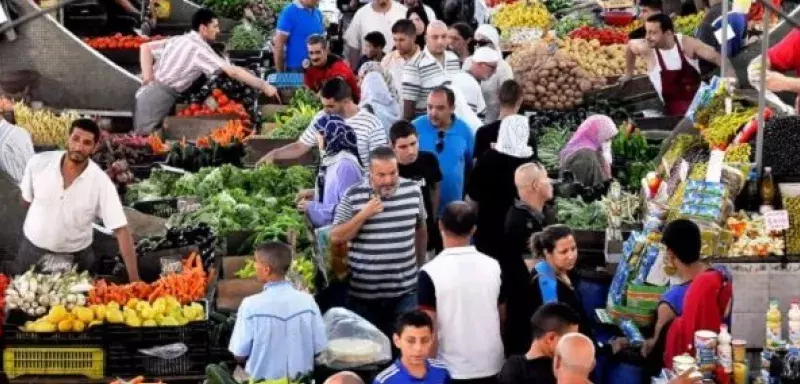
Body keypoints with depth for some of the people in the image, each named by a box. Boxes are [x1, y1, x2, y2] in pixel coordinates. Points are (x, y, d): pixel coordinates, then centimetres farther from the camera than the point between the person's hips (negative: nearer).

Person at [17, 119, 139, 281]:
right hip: (32, 250, 2)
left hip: (75, 258, -2)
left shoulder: (101, 182, -20)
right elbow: (26, 200, 4)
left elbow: (121, 230, -22)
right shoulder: (38, 163, -15)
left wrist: (134, 278, -27)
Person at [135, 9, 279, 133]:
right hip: (160, 97, -9)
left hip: (149, 92, 9)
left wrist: (148, 76, 5)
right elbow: (233, 72, -19)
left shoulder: (179, 40, 14)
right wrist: (264, 86, -17)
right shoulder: (199, 48, -13)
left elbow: (145, 47, 16)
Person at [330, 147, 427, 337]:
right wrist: (363, 215, -19)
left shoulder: (413, 190, 0)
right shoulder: (353, 195, -7)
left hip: (405, 291, 1)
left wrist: (420, 265, 20)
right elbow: (335, 238, -7)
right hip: (363, 293, -1)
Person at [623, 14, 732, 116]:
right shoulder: (646, 48, -13)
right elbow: (630, 45, 11)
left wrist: (732, 78, -30)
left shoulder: (687, 43, -14)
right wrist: (629, 73, 24)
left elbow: (716, 57, -15)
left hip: (700, 101, 1)